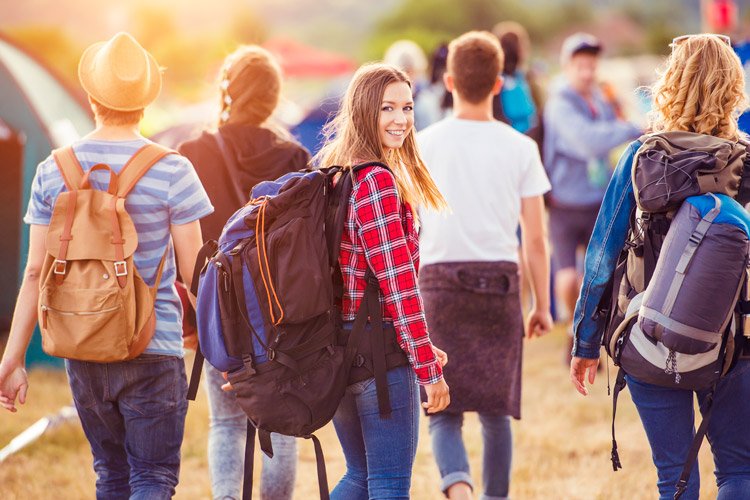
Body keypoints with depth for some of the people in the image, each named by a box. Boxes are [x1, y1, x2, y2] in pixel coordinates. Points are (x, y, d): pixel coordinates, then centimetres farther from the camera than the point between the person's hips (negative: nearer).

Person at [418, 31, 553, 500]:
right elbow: (536, 238, 1)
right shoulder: (520, 148, 2)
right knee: (495, 410, 13)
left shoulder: (425, 144, 2)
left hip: (441, 281, -1)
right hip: (501, 284, 1)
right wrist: (543, 304, 10)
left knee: (444, 411, -1)